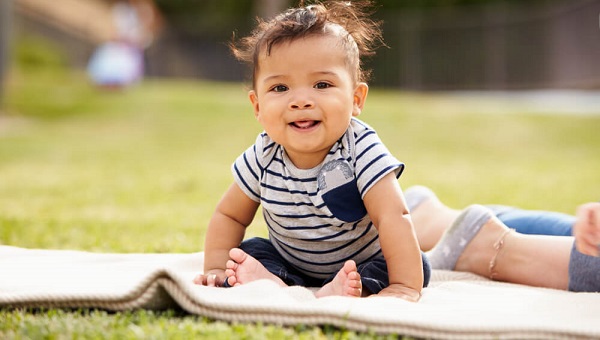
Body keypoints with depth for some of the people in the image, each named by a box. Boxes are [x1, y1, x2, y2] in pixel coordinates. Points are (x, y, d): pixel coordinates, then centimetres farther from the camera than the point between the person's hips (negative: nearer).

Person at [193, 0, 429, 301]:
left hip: (362, 264, -3)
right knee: (248, 252, -16)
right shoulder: (263, 157, -16)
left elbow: (393, 218, -34)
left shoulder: (361, 150, -27)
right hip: (290, 265, 4)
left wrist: (404, 287, -44)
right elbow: (230, 215, 0)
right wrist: (216, 271, -12)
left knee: (418, 265, -26)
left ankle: (347, 289, -47)